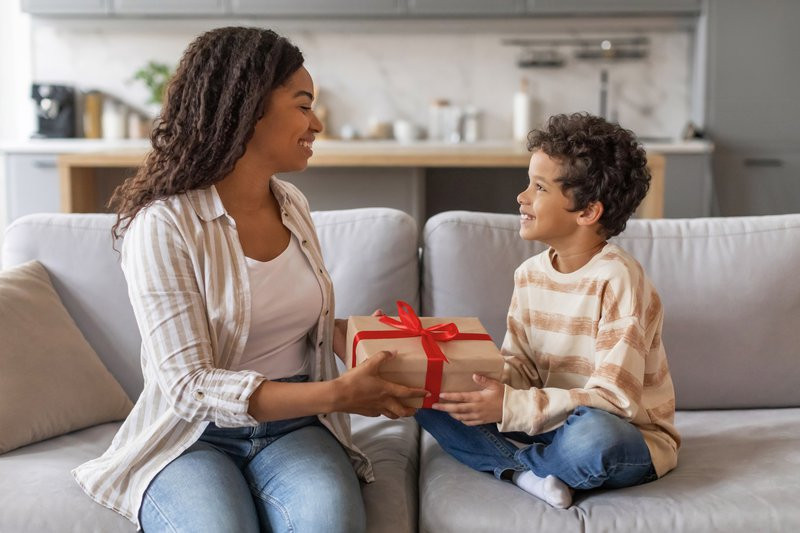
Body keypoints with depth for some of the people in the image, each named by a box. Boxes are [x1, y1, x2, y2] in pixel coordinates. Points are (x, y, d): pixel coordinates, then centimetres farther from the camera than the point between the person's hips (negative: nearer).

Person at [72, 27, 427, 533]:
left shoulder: (292, 204, 6)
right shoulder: (165, 223, -14)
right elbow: (191, 387, -19)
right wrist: (337, 395, -26)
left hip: (294, 426, 4)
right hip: (195, 436, -3)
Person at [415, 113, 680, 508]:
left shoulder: (616, 280, -20)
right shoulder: (530, 274, 2)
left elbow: (614, 399, -25)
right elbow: (519, 369, 4)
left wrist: (509, 407, -32)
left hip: (629, 437, -5)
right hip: (553, 424, 6)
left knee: (591, 434, -41)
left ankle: (512, 462, -10)